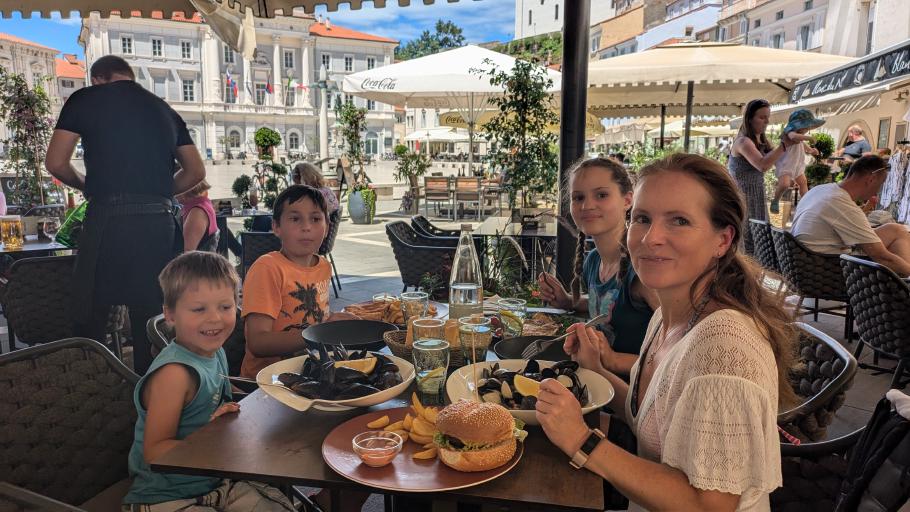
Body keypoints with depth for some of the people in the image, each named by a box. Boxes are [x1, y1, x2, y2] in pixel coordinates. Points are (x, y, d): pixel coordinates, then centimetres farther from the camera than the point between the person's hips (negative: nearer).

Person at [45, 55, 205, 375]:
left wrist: (86, 186, 20)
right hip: (160, 220, 4)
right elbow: (196, 172, 15)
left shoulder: (85, 99, 6)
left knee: (90, 320, 8)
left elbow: (56, 163, 2)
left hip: (109, 218, -4)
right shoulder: (165, 110, 16)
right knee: (152, 321, 11)